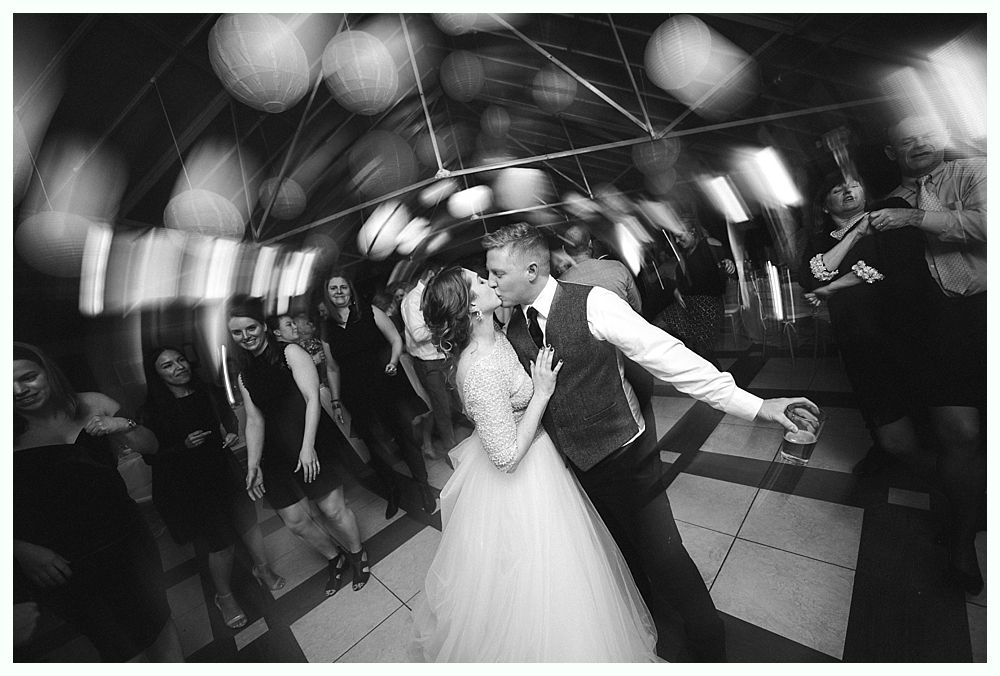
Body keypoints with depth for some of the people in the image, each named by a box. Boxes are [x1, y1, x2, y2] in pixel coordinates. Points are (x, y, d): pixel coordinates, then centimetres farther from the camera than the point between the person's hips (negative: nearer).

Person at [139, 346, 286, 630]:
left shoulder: (207, 394, -1)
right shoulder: (153, 411, -11)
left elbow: (228, 419, 15)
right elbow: (150, 456, -8)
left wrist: (232, 434, -5)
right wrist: (185, 445, -24)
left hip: (224, 472, 4)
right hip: (188, 487, -3)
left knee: (248, 523, 11)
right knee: (220, 543, 4)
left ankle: (262, 568, 38)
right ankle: (224, 596, 32)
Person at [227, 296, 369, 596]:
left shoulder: (290, 352, -3)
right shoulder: (243, 375, 15)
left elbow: (312, 398, -13)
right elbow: (254, 420, 9)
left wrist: (308, 446, -22)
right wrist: (253, 465, -2)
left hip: (311, 443, -5)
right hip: (275, 453, 6)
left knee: (332, 508, -4)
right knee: (294, 520, 8)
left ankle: (357, 553, 26)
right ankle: (334, 558, 34)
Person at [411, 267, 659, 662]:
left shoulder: (495, 337, -4)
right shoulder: (481, 369, -34)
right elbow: (507, 456, -28)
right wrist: (542, 392, -26)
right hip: (518, 485, -9)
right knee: (534, 580, 18)